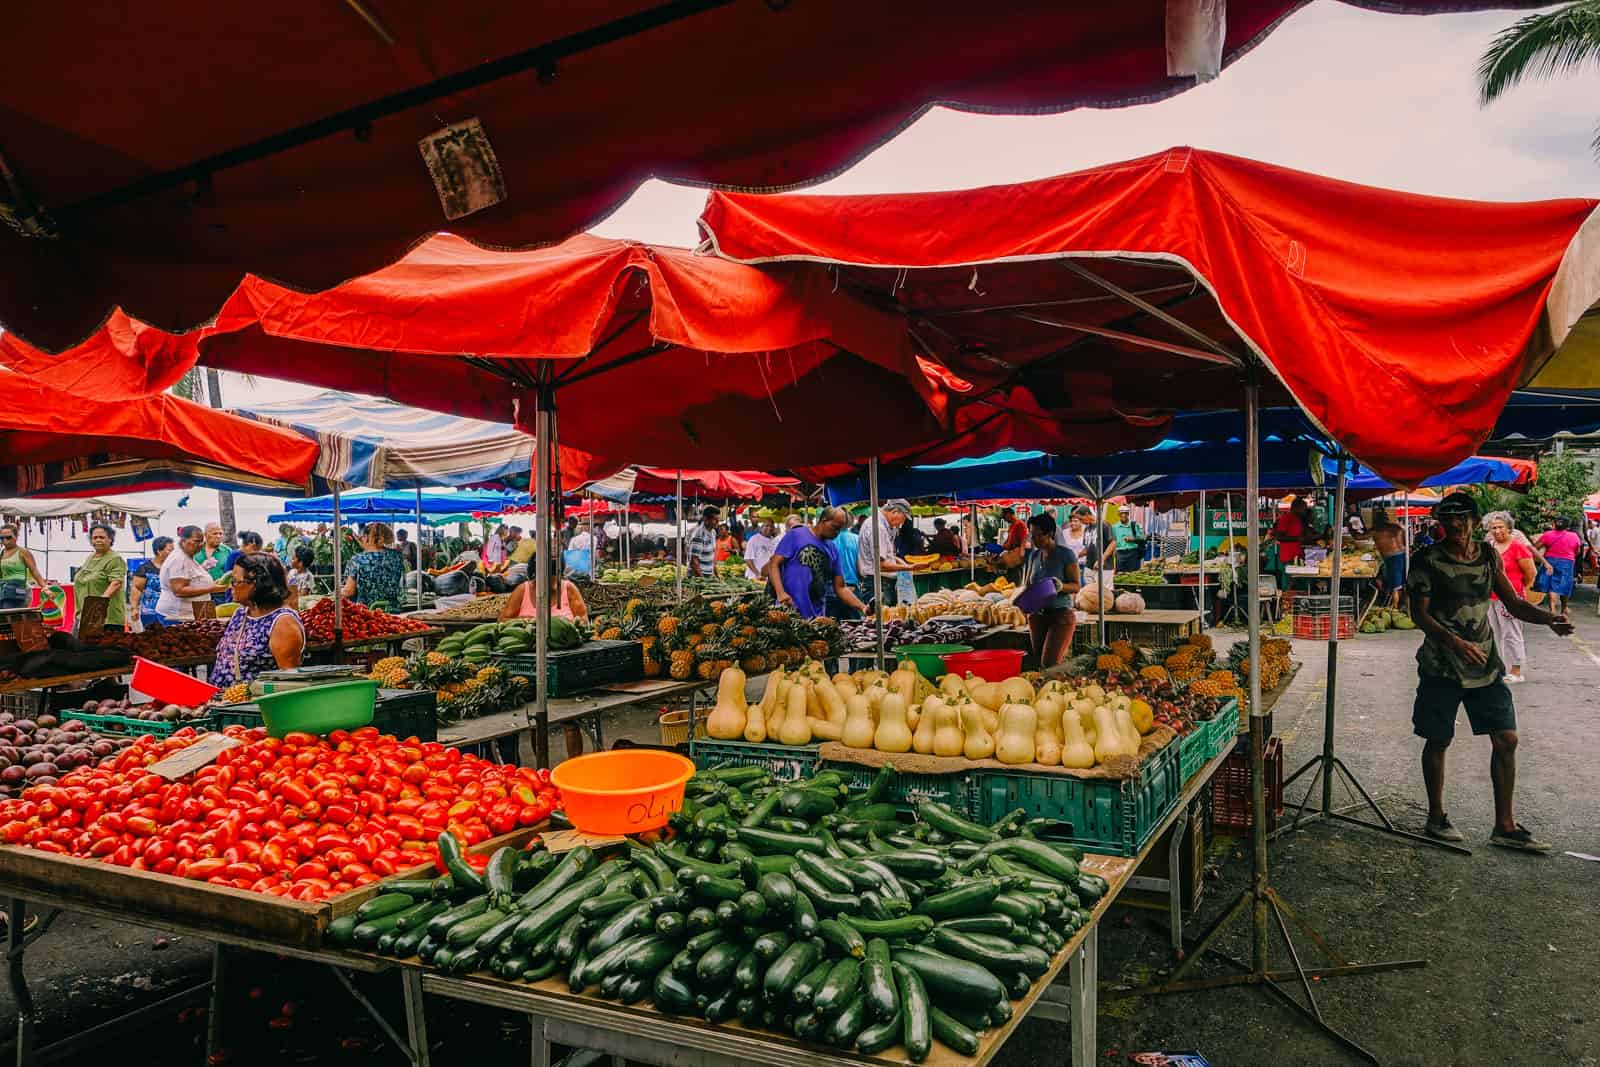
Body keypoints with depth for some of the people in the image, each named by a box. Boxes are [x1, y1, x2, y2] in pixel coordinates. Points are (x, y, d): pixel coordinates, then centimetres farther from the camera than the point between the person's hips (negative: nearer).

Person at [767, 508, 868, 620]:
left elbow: (840, 587, 15)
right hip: (789, 611, -4)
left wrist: (863, 607, 2)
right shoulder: (795, 535, -1)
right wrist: (780, 593, -20)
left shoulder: (833, 550, 13)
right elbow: (774, 564, -5)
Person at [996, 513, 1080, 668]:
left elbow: (1076, 586, -7)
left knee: (1050, 664, -17)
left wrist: (1061, 586, -26)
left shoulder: (1065, 554, -8)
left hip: (1061, 614, -6)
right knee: (1039, 662, 6)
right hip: (1037, 614, 6)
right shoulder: (1031, 554, 7)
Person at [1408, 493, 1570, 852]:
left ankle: (1505, 826, 13)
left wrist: (1548, 618, -12)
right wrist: (1456, 642, -26)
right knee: (1438, 741, 5)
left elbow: (1513, 603, 8)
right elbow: (1419, 613, -12)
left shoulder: (1488, 556, 6)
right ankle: (1436, 819, 19)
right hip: (1442, 665, -5)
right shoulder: (1427, 560, -9)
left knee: (1506, 739, 3)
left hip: (1485, 662, 5)